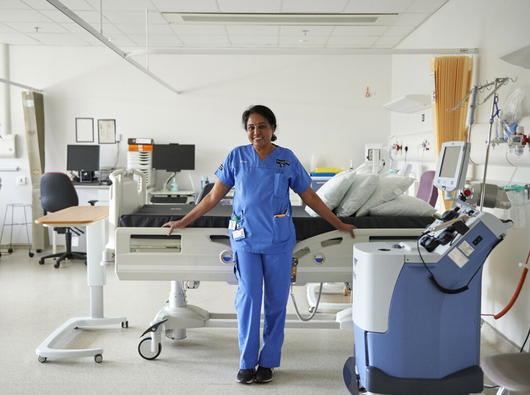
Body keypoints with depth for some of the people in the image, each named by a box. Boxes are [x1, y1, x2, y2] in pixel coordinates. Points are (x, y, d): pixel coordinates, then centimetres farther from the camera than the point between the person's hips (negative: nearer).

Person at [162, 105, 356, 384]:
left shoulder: (287, 159, 3)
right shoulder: (237, 157, 4)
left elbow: (310, 197, 9)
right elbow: (214, 196, 8)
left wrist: (340, 225, 11)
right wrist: (183, 222, 7)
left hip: (278, 239, 1)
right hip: (246, 237, 0)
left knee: (276, 300, 5)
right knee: (248, 297, -3)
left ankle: (268, 362, 19)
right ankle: (247, 362, 12)